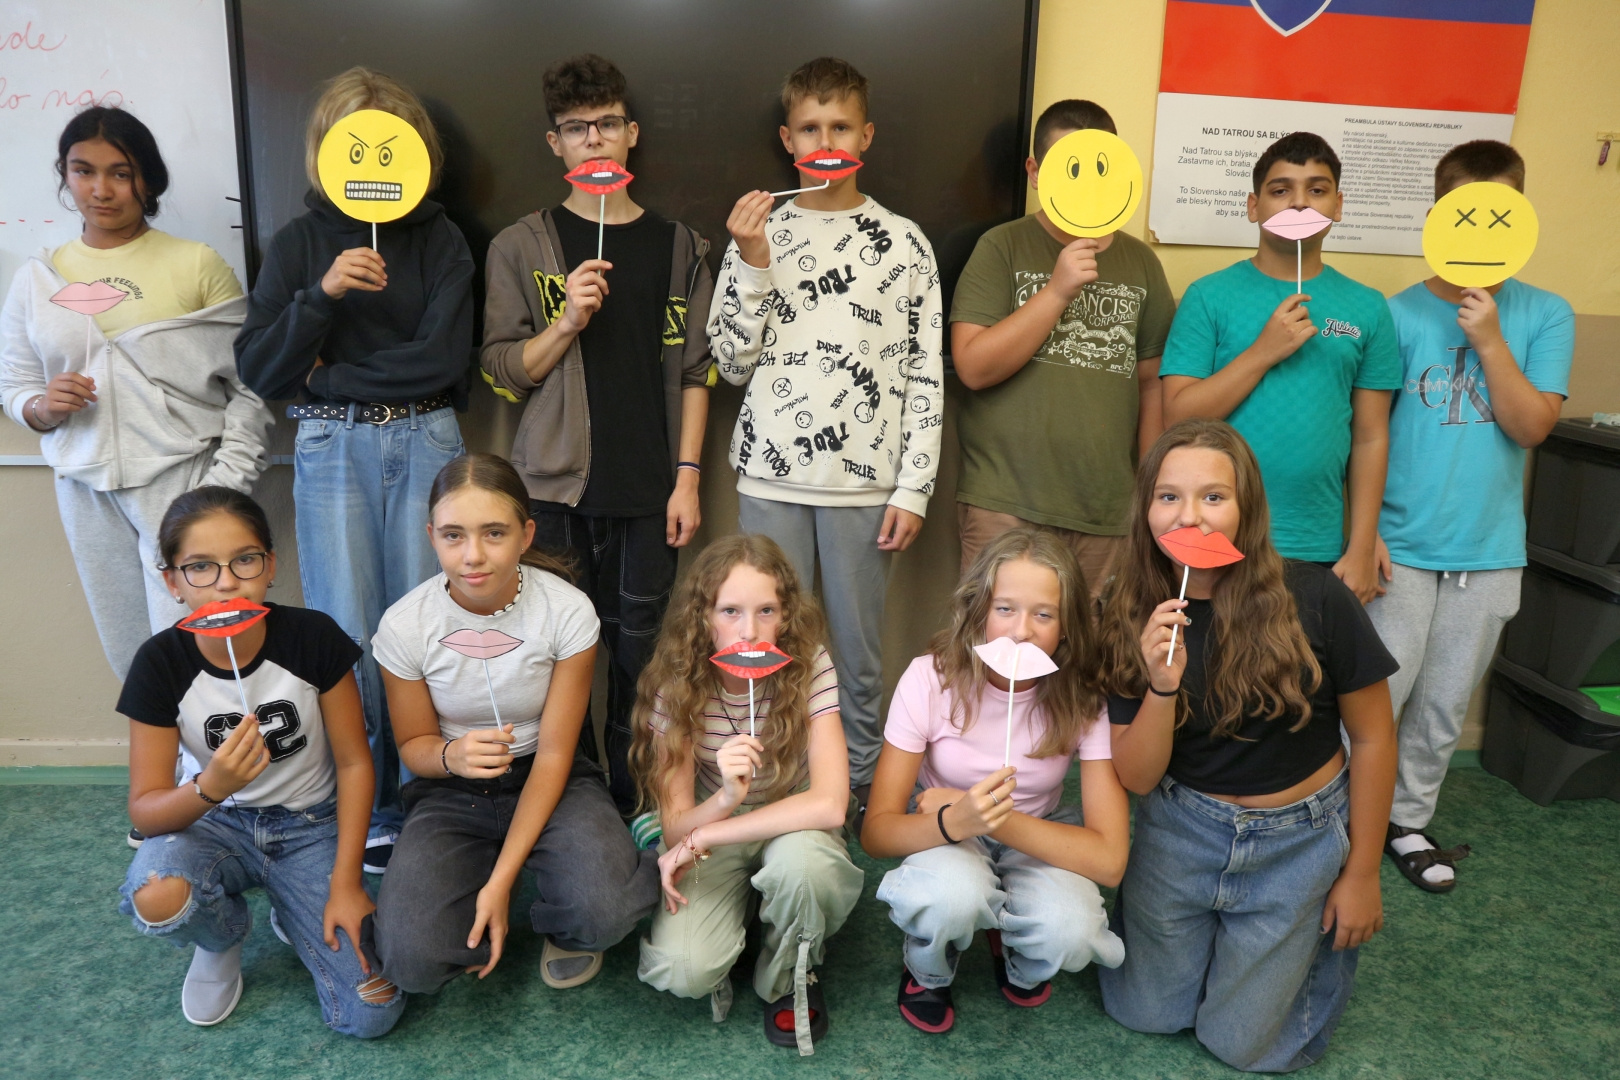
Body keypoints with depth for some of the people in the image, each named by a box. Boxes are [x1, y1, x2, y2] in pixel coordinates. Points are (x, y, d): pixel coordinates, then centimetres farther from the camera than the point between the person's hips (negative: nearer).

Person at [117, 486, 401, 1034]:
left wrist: (345, 882, -13)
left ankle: (291, 915, 18)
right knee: (155, 900, -36)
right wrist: (210, 787, -38)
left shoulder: (314, 637, -19)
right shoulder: (161, 662, -16)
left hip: (312, 825, -1)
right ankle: (223, 935, 3)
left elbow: (354, 762, -10)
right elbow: (145, 811, -15)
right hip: (217, 821, 1)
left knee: (370, 1014, -14)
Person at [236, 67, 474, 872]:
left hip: (426, 443, 0)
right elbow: (257, 369, 0)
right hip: (333, 451, 1)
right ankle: (359, 817, 12)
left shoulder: (438, 239, 6)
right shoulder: (300, 243, 8)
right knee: (346, 637, -2)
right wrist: (321, 295, -14)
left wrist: (330, 375, -4)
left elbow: (443, 356, -6)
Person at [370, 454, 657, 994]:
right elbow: (414, 745, 0)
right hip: (450, 794, 2)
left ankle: (560, 926, 9)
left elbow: (554, 753, -13)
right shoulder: (405, 624, -15)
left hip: (549, 782, -1)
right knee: (411, 959, -22)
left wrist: (501, 879, -18)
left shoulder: (568, 611, -19)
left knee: (608, 909, -30)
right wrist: (453, 756, -27)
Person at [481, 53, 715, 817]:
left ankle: (632, 802, 20)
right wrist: (566, 321, -14)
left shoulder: (678, 246, 9)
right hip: (557, 484, 0)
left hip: (648, 489, 1)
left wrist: (687, 478, 0)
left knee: (640, 652, 5)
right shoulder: (522, 247, 6)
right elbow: (504, 373, 3)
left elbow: (695, 372, 6)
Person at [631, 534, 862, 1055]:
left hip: (793, 832, 0)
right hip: (711, 839, 1)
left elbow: (828, 804, -30)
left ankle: (788, 977, -3)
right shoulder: (676, 685, -17)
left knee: (800, 859, -37)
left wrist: (699, 837, -27)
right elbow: (675, 827, -16)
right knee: (682, 972, -26)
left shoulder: (809, 667, -21)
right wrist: (727, 797, -40)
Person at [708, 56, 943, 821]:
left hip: (866, 480, -1)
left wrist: (913, 487, -4)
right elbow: (732, 362, 3)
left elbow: (925, 375, 2)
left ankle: (862, 797, 25)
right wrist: (751, 266, -9)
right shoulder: (757, 233, 6)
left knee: (859, 655, 8)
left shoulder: (903, 242, 3)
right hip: (771, 478, 1)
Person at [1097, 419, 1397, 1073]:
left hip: (1298, 840, -2)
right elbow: (1135, 778, -12)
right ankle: (1214, 934, 39)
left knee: (1239, 1042, 8)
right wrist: (1163, 686, -31)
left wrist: (1361, 874, -1)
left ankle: (1325, 937, 32)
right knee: (1143, 1013, 13)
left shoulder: (1312, 598, -21)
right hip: (1180, 829, 3)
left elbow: (1372, 739, -8)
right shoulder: (1133, 620, -13)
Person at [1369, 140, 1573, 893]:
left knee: (1445, 705, 14)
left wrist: (1489, 340, -17)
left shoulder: (1545, 316, 1)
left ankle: (1408, 821, 32)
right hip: (1402, 547, -2)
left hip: (1489, 550, 3)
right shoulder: (1399, 315, -5)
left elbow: (1532, 426, -9)